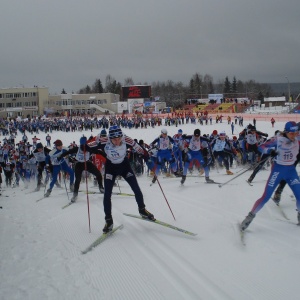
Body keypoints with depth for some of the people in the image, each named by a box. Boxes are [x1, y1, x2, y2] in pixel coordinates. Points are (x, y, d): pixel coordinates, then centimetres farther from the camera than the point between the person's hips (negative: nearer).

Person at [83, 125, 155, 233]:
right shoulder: (104, 141, -30)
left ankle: (142, 210, 30)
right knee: (107, 194, -7)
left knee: (137, 189, 3)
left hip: (125, 165, 1)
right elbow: (91, 148, -17)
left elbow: (140, 150, -15)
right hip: (110, 167, -1)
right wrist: (84, 146, -37)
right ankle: (109, 220, 11)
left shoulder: (127, 140, -29)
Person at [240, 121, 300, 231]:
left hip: (291, 170, 4)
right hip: (278, 169, -4)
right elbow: (261, 147, -14)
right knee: (266, 196, -8)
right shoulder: (278, 139, -15)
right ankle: (250, 216, 4)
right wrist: (270, 151, -31)